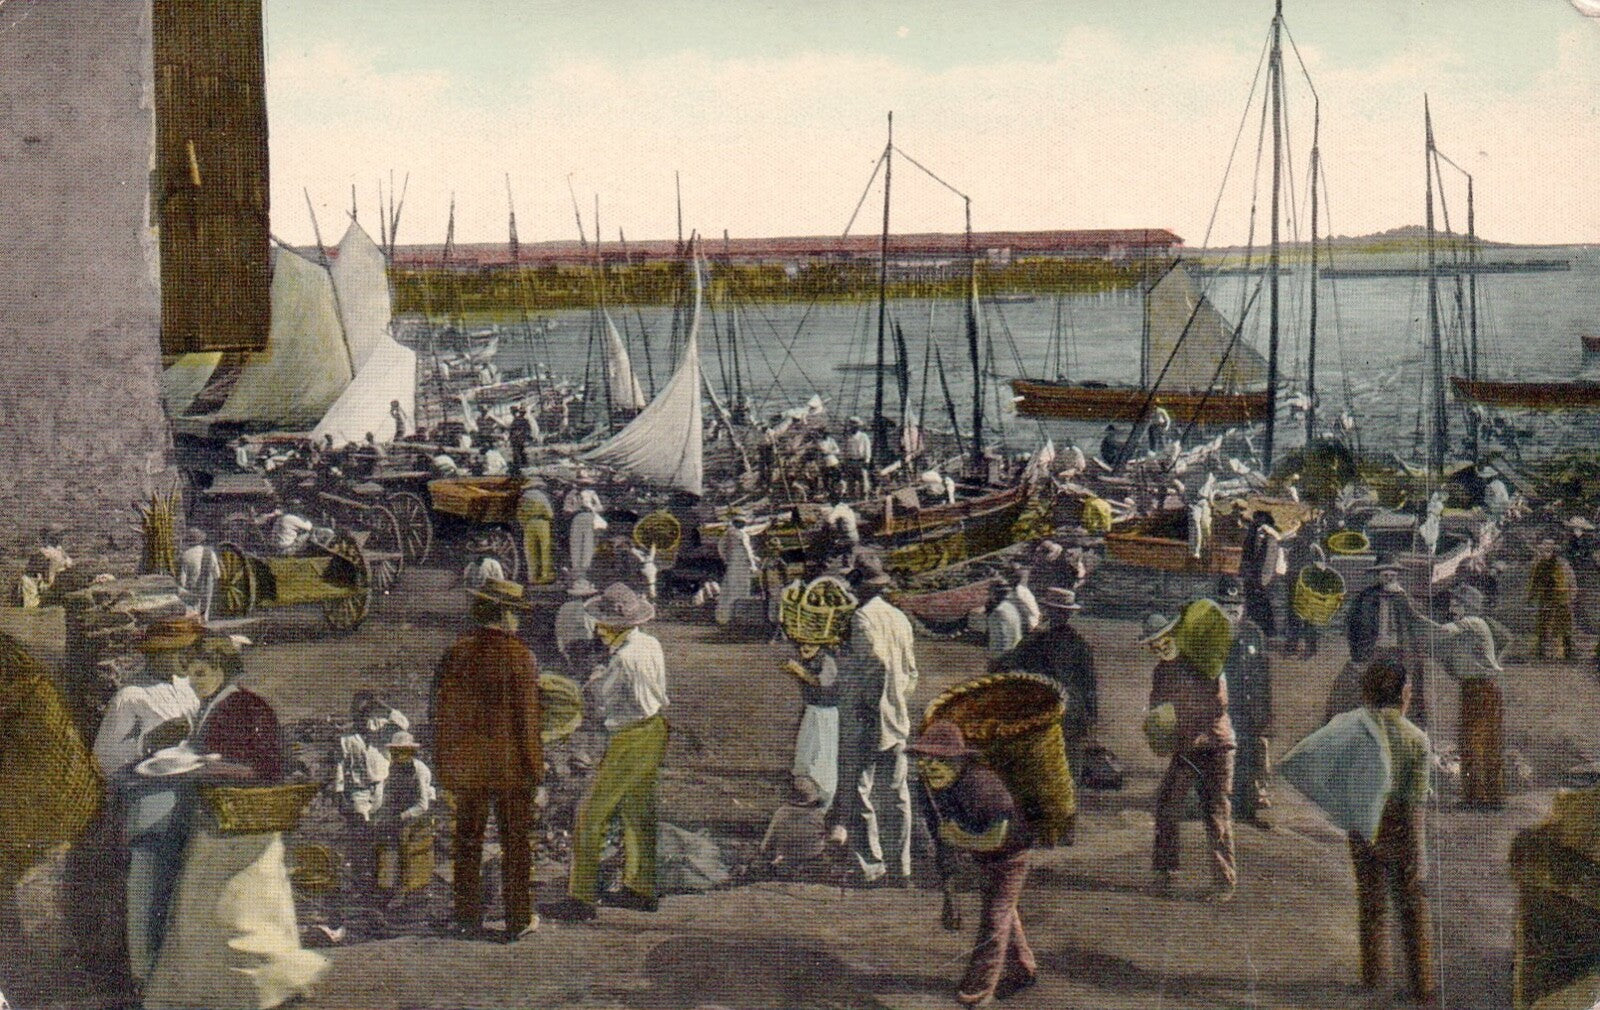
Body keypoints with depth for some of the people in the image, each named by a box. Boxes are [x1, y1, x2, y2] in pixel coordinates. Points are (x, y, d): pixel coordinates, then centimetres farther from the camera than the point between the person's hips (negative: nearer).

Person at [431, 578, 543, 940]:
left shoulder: (455, 652, -1)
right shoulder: (519, 656, -13)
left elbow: (442, 714, 4)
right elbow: (527, 717, -12)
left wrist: (444, 765, 12)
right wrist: (534, 765, -3)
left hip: (466, 763, 4)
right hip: (511, 764, -3)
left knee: (467, 842, 12)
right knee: (515, 842, 6)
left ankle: (468, 919, 18)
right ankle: (518, 919, 12)